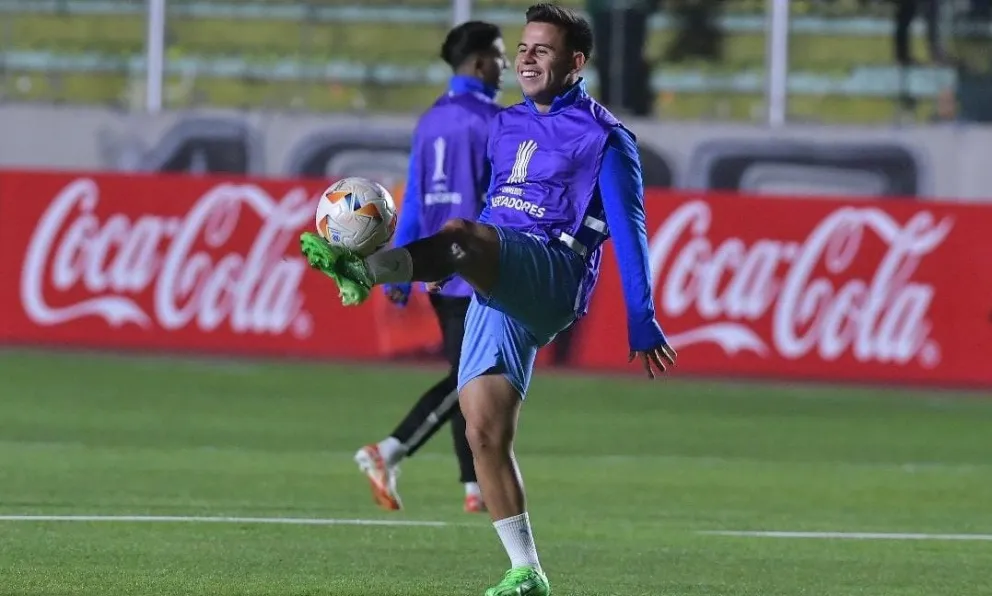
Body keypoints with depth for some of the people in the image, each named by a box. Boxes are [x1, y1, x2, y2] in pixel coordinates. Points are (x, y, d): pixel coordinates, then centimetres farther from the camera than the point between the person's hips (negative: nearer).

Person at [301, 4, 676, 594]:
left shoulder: (603, 138, 3)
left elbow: (629, 232, -2)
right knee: (485, 432, -5)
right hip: (499, 291, 7)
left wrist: (643, 323, -6)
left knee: (457, 234, -35)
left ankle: (361, 269, -62)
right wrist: (449, 268, 30)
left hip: (554, 275, -7)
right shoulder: (508, 125, 23)